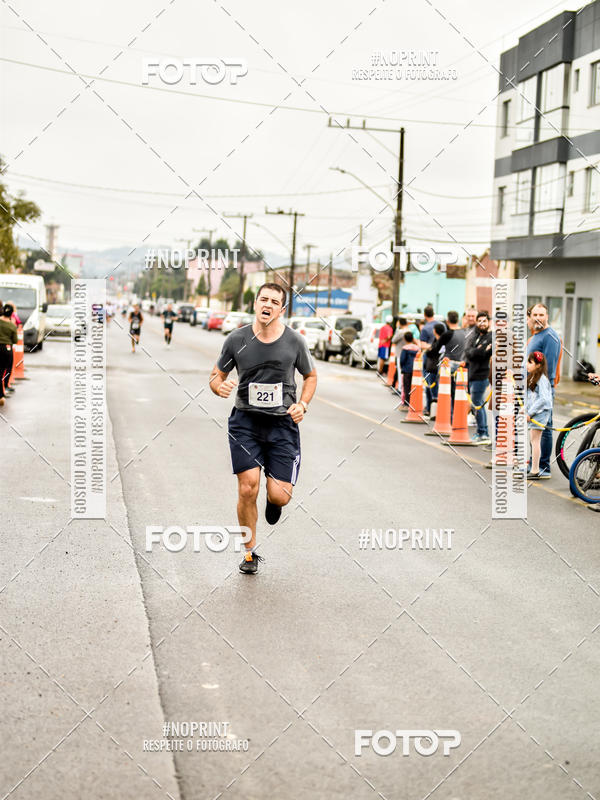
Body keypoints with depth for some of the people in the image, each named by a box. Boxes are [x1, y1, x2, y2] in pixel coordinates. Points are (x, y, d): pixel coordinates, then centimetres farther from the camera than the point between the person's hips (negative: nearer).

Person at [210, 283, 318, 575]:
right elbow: (216, 375, 9)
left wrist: (302, 404, -2)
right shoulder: (237, 339, -2)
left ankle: (273, 500, 35)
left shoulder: (294, 341, -1)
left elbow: (310, 376, 14)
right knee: (247, 490, -10)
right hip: (245, 421, 0)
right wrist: (220, 386, -14)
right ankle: (250, 553, 12)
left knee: (280, 496, -7)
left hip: (282, 423, 0)